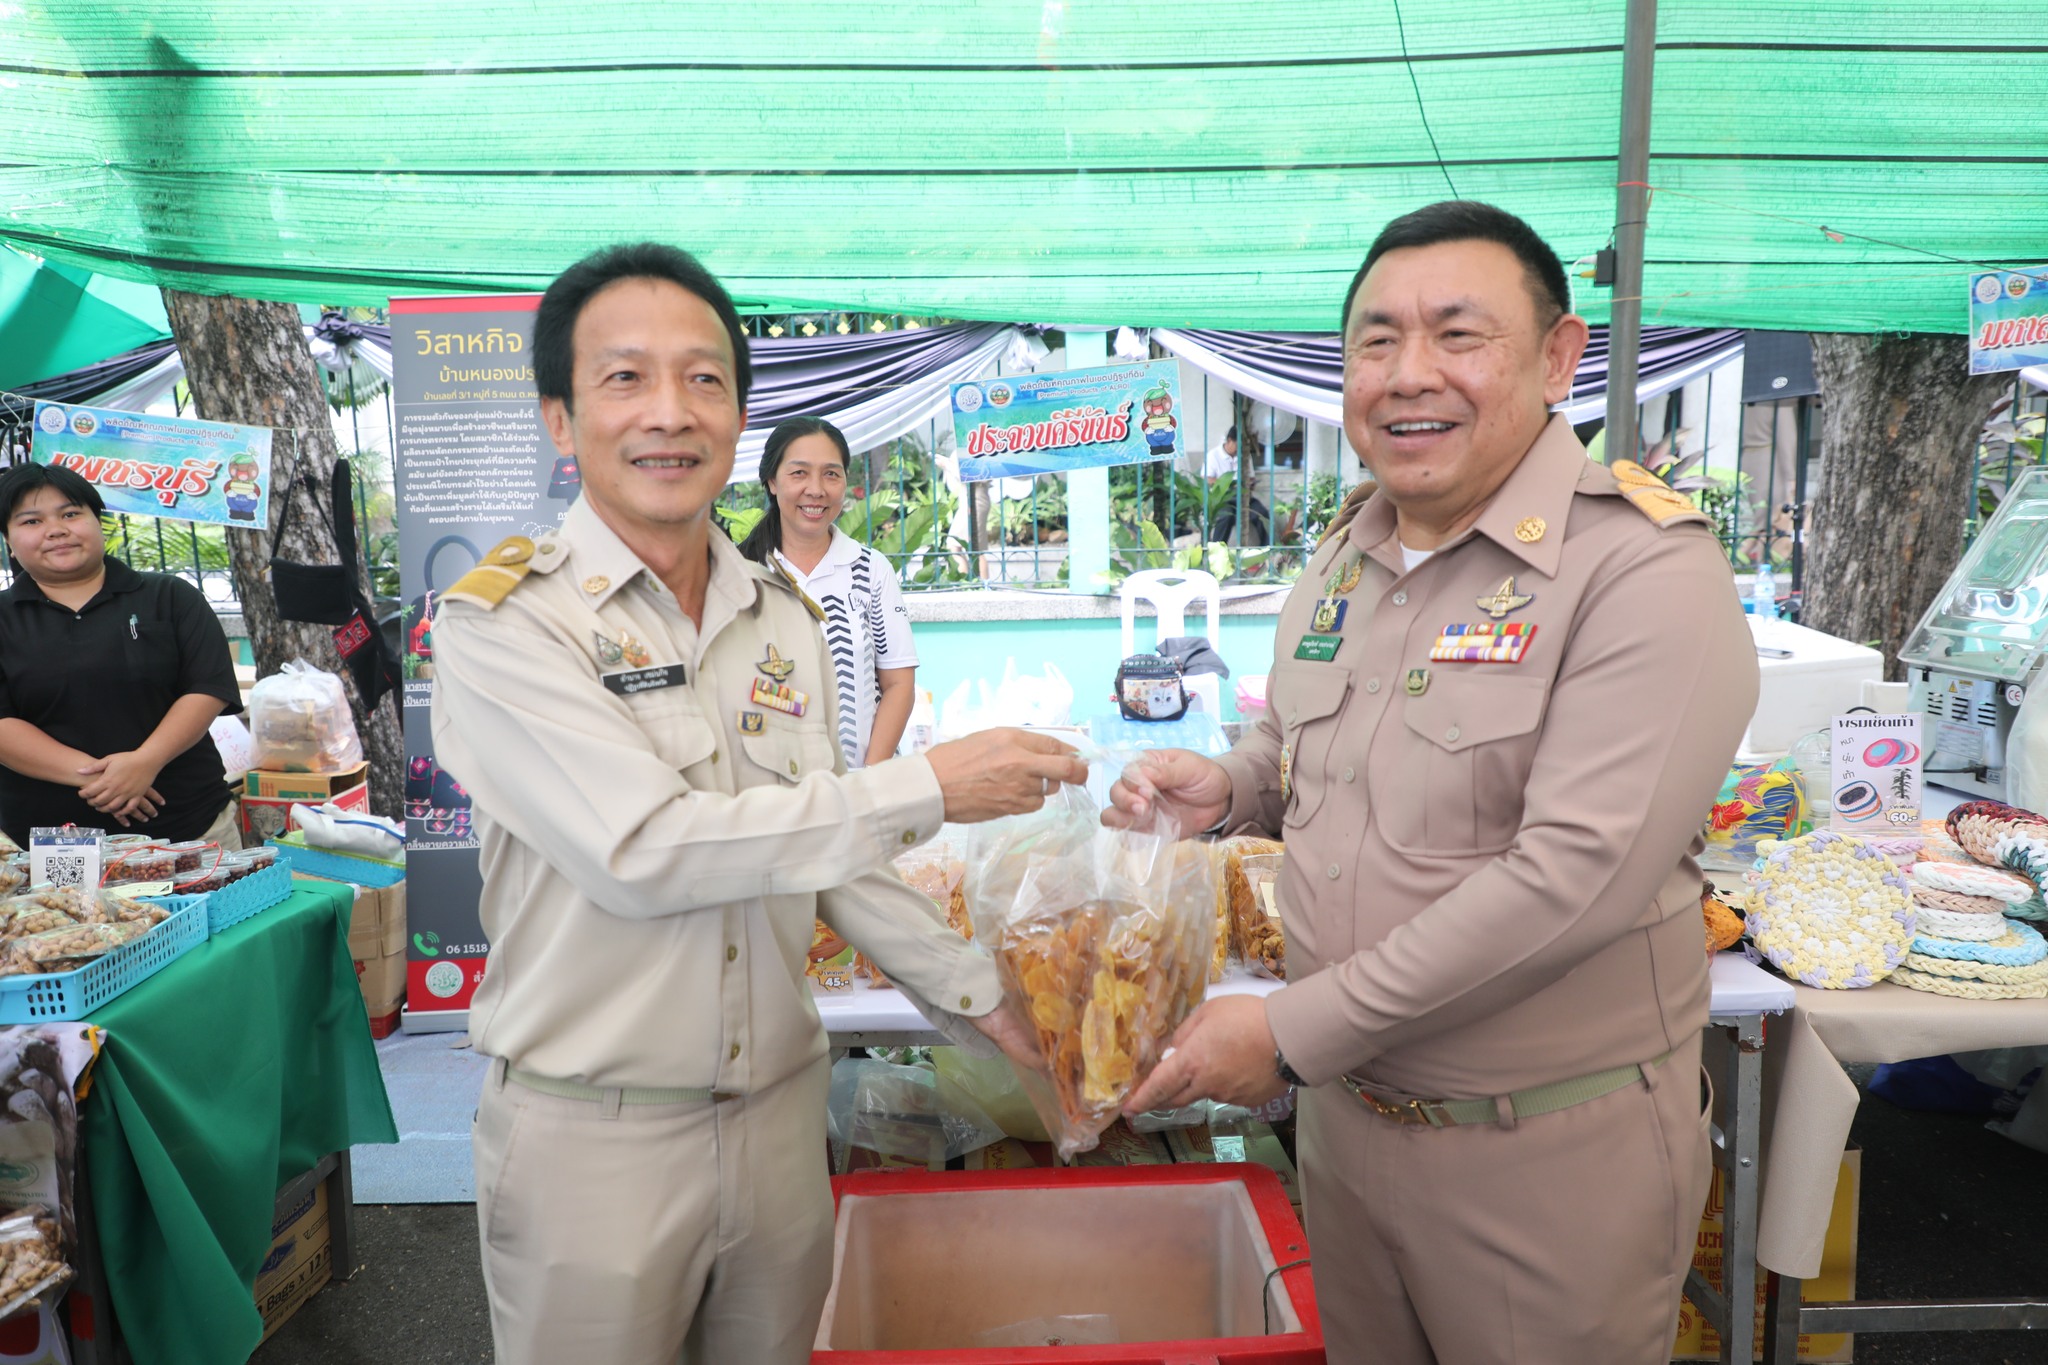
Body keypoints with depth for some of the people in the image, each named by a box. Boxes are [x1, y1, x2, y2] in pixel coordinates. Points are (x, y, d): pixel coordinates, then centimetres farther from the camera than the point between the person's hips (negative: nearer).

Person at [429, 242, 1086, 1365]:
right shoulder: (501, 621, -13)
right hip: (593, 1135, -5)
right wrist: (927, 789, -22)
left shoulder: (784, 615, 5)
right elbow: (645, 851, -24)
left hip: (781, 1109, 5)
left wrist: (977, 996, 9)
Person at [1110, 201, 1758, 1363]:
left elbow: (1574, 876, -27)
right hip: (1344, 1112, 6)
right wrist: (1226, 790, -5)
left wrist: (1294, 1030, -24)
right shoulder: (1343, 557, 4)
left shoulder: (1645, 569, -19)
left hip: (1551, 1153, -6)